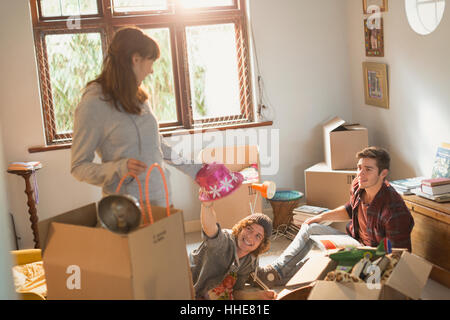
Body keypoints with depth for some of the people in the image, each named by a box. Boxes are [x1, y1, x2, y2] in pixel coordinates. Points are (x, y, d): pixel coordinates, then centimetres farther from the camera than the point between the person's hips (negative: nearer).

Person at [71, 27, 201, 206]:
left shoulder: (138, 97, 8)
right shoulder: (93, 105, -13)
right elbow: (79, 167, -10)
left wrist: (196, 171, 22)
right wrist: (120, 168, -25)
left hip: (160, 196, 6)